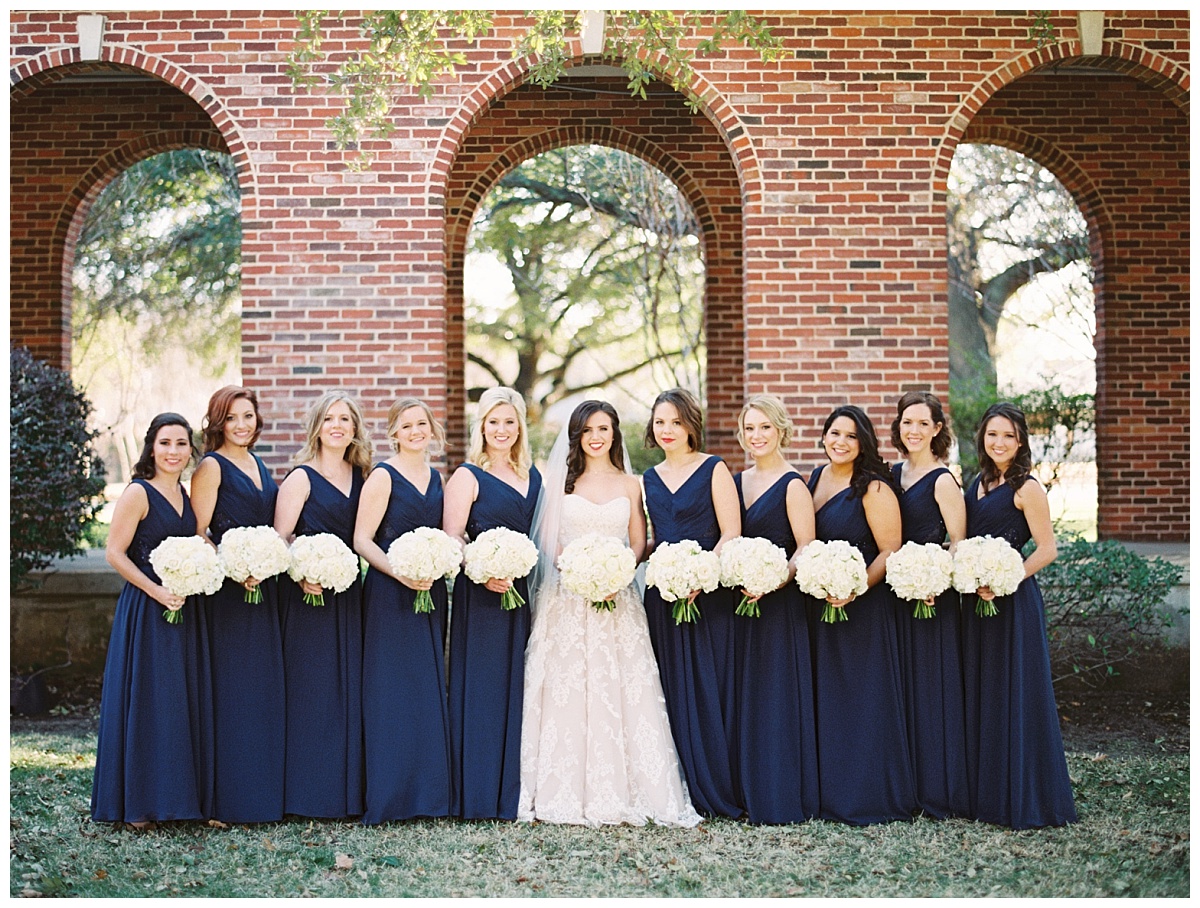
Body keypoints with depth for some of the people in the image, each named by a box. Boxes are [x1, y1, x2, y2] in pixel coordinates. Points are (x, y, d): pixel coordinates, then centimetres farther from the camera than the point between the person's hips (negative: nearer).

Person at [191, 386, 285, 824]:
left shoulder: (259, 467, 16)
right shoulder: (211, 467, -5)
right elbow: (198, 533, -12)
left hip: (264, 586, 8)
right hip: (228, 591, -7)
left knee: (267, 685, 10)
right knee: (234, 687, -6)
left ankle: (266, 791, 18)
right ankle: (234, 798, 0)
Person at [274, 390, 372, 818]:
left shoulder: (361, 476, 12)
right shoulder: (301, 478, -4)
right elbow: (280, 538, -10)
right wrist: (301, 576, -24)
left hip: (349, 594, 6)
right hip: (309, 594, -5)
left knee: (350, 689, 7)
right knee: (312, 691, -4)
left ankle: (349, 789, 15)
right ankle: (311, 794, 2)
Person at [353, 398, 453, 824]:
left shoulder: (436, 478, 13)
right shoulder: (382, 477, -7)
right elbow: (362, 540, -11)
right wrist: (399, 572, -22)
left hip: (431, 593, 7)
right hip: (390, 595, -7)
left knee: (430, 689, 10)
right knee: (392, 692, -4)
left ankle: (428, 790, 18)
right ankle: (389, 795, 2)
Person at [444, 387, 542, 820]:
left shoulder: (532, 476, 14)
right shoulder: (468, 476, -3)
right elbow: (451, 540, -10)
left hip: (521, 594, 5)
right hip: (480, 595, -5)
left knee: (515, 692, 8)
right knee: (481, 690, -4)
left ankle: (512, 792, 16)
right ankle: (476, 795, 2)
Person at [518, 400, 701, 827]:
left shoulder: (630, 485, 9)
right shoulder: (561, 481, 7)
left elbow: (638, 544, 7)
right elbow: (547, 540, 4)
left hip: (617, 598, 1)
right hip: (567, 599, -1)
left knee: (618, 691, -3)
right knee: (565, 691, -4)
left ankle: (620, 791, 1)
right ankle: (567, 793, 1)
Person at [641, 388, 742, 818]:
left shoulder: (713, 470, -3)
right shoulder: (650, 479, 14)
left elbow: (731, 532, -9)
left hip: (708, 592, -5)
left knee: (707, 688, -3)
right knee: (672, 690, 5)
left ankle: (715, 791, 5)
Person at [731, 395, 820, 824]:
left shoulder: (792, 486, -8)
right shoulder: (736, 482, 13)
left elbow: (806, 550, -12)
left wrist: (773, 583, -24)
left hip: (780, 604, -7)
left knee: (775, 699, -4)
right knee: (742, 698, 8)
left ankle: (780, 797, 2)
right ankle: (748, 792, 15)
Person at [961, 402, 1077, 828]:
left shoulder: (1026, 489, -10)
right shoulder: (978, 483, 13)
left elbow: (1047, 549, -13)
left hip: (1014, 602, -8)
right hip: (977, 601, 8)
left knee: (1017, 695, -4)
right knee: (980, 695, 12)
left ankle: (1026, 799, 3)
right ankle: (986, 792, 21)